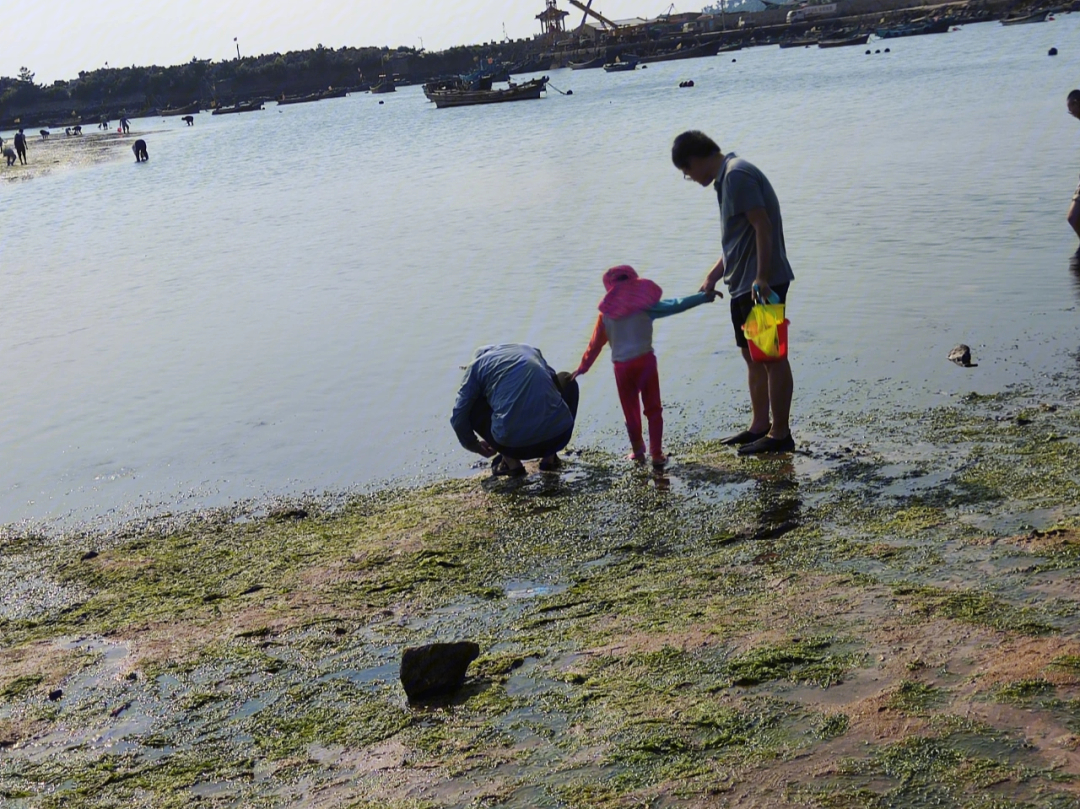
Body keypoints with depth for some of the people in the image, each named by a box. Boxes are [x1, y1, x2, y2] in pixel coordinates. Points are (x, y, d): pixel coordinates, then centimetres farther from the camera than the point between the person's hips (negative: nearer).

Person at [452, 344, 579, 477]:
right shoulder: (530, 350, 26)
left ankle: (511, 461, 15)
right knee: (566, 380, 32)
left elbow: (459, 418, 13)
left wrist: (474, 446, 34)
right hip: (559, 436, 2)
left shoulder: (477, 365, 17)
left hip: (514, 444, -2)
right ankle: (549, 456, 23)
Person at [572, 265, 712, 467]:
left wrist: (583, 367, 23)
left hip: (621, 366, 2)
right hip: (645, 360, -2)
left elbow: (595, 344, 12)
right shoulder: (644, 304, 0)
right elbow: (675, 305, -6)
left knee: (631, 411, 17)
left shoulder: (606, 313, 7)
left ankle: (637, 450, 29)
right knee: (653, 409, 7)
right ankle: (656, 454, 5)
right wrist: (704, 297, -2)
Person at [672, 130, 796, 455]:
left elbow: (763, 227, -22)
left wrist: (762, 278, -24)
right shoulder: (728, 177, 17)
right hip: (743, 284, 11)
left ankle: (780, 435, 2)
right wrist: (712, 276, 22)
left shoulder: (737, 175, -14)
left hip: (761, 284, -11)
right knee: (753, 356, 16)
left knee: (772, 357, -4)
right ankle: (759, 426, 25)